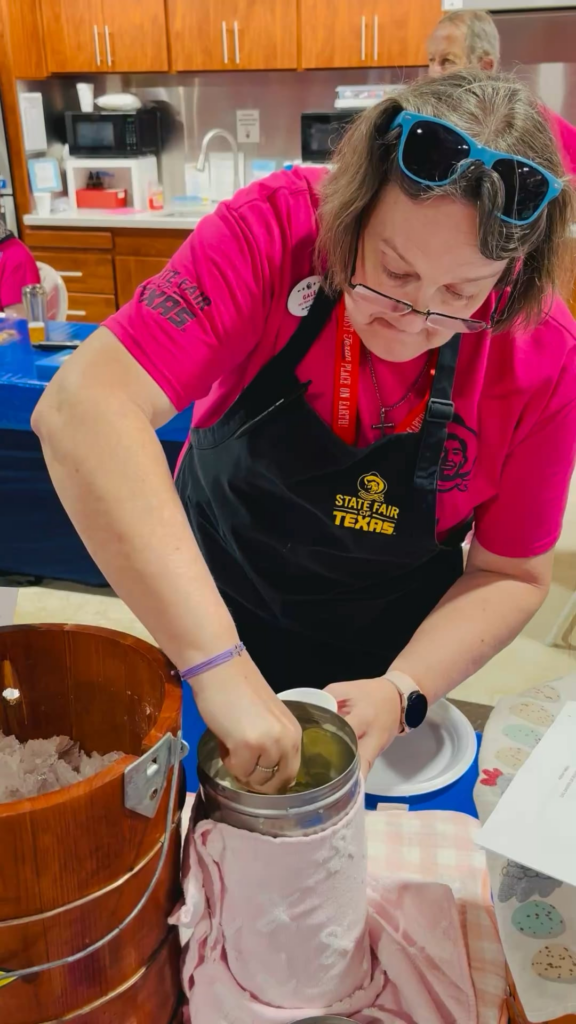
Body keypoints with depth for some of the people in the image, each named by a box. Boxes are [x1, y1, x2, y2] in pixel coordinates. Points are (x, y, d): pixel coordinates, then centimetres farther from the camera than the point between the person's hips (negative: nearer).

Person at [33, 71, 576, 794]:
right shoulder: (275, 230, -29)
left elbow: (511, 575, -11)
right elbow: (82, 407, -40)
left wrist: (403, 693, -27)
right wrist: (219, 664, -46)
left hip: (392, 650, 1)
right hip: (205, 618, 0)